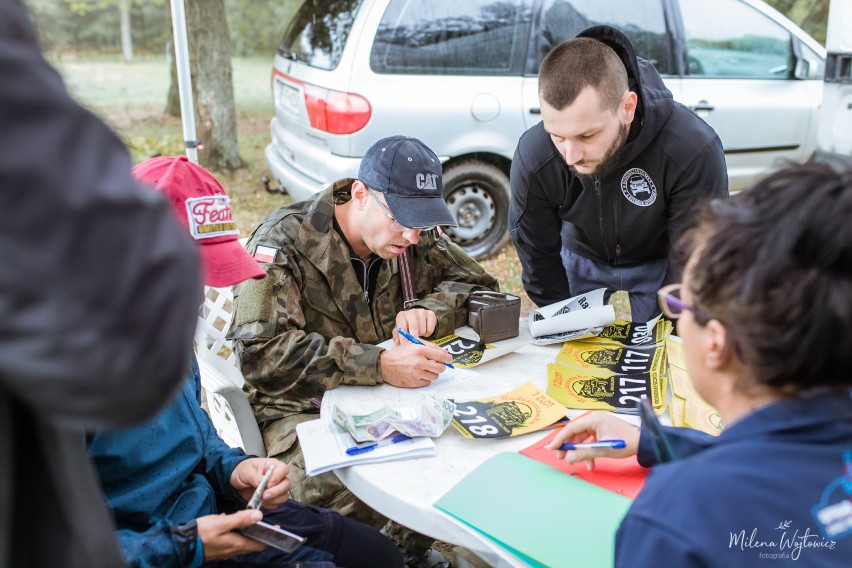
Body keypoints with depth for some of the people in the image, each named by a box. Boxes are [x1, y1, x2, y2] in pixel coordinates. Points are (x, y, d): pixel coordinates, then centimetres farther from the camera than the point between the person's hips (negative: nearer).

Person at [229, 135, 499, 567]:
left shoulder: (414, 238, 1)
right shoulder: (284, 242, -16)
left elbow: (478, 285, 10)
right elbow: (261, 353, -27)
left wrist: (430, 310, -14)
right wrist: (379, 365, -37)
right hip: (300, 409, -5)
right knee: (348, 491, -36)